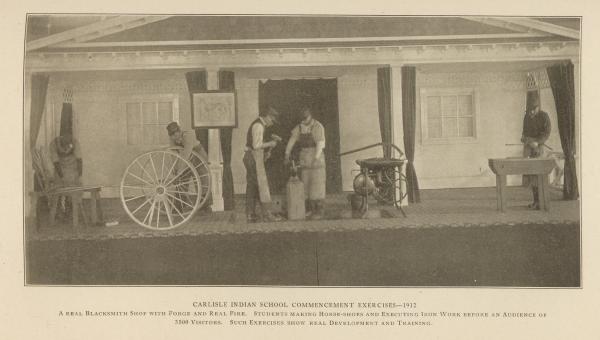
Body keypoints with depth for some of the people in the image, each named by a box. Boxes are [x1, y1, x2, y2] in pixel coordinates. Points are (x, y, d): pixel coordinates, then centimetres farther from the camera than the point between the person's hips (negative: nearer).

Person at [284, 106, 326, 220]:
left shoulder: (318, 127, -10)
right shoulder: (299, 127, 7)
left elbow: (320, 144, -19)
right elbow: (292, 140, 3)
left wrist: (316, 158, -30)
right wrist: (287, 154, -8)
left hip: (316, 156, -6)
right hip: (304, 158, 6)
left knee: (317, 184, -4)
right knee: (305, 184, 7)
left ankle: (319, 211, 1)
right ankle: (310, 210, 15)